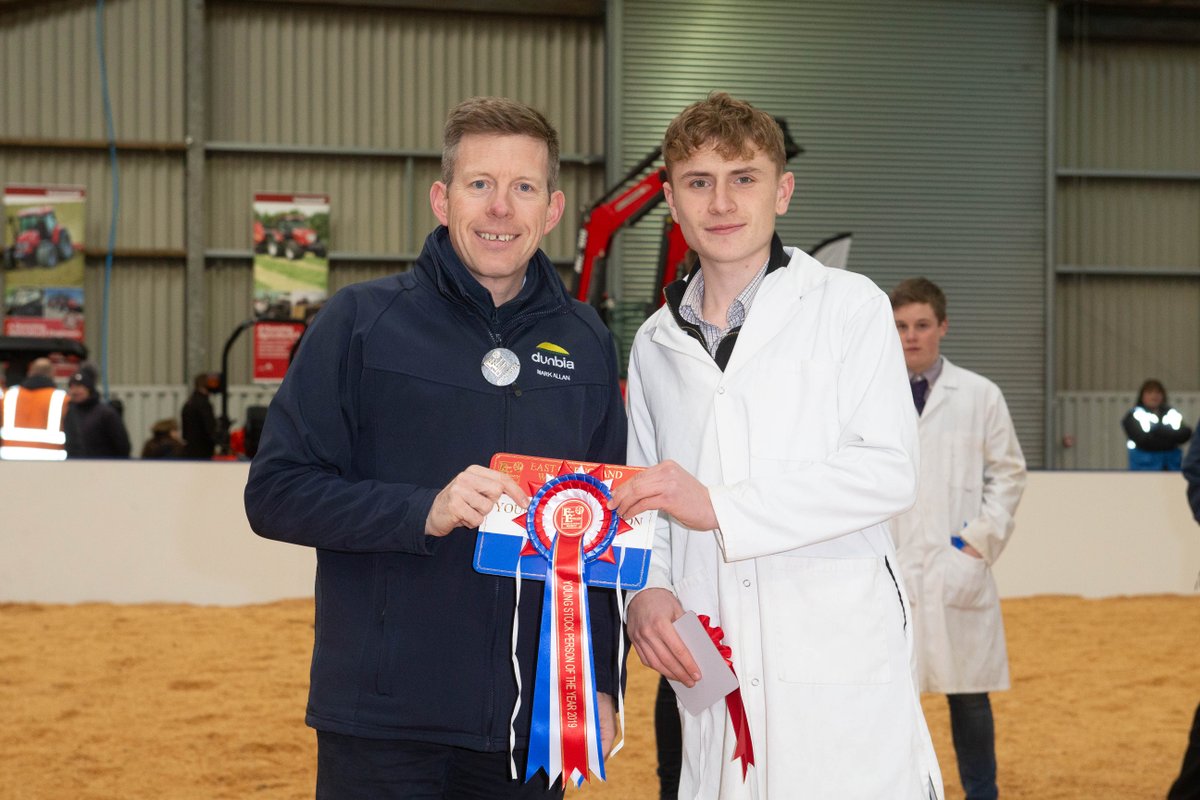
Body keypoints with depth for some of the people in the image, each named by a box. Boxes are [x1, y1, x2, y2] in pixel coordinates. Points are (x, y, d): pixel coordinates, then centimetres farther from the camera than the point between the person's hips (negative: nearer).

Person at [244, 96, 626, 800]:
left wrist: (603, 684, 8)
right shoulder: (361, 321, -2)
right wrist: (424, 511, -20)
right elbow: (275, 493, -6)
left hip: (532, 726, 3)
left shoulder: (587, 343, 9)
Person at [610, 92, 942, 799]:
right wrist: (646, 589, -3)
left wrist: (719, 506, -17)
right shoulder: (656, 344, 16)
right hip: (714, 677, 4)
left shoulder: (848, 305, 1)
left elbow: (889, 471, -10)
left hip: (842, 673, -4)